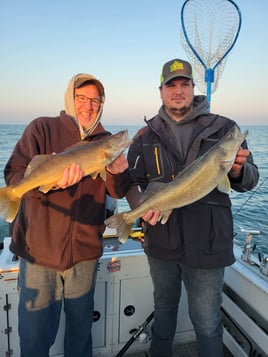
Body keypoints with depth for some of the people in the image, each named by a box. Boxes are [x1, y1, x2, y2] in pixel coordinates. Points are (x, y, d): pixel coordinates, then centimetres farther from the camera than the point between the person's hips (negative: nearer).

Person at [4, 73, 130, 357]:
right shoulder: (42, 128, -3)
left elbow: (117, 193, 1)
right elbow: (14, 174, -11)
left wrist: (118, 173, -21)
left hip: (85, 251, 3)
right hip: (39, 248, -2)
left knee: (81, 331, 20)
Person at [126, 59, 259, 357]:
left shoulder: (223, 128, -2)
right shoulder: (146, 136, 3)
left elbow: (249, 181, -1)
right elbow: (133, 181, 0)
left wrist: (239, 170, -24)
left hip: (207, 244, -2)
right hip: (161, 241, 3)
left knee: (207, 322, 9)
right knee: (164, 307, 25)